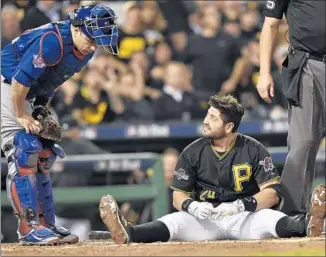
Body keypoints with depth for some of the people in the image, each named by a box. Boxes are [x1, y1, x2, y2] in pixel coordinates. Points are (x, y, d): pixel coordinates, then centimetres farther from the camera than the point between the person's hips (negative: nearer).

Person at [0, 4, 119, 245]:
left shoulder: (85, 50, -1)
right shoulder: (51, 41, -30)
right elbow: (20, 80, -29)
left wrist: (43, 106, 4)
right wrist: (21, 115, -19)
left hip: (27, 96, 10)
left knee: (43, 156, 9)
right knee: (24, 152, -16)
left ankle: (46, 225, 14)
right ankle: (29, 228, -18)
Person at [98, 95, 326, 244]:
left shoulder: (254, 150, -2)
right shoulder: (193, 153, 5)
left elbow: (273, 193, -9)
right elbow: (179, 196, 5)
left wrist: (242, 205, -27)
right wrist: (193, 206, -20)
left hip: (245, 217, -1)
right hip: (206, 218, 1)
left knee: (270, 218, -34)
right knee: (175, 221, -28)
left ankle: (307, 224, -64)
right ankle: (128, 234, -55)